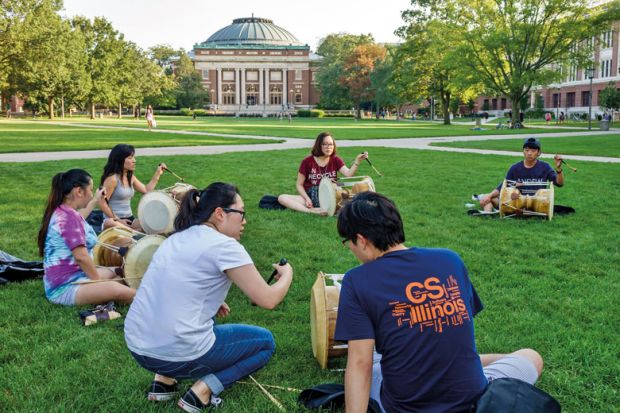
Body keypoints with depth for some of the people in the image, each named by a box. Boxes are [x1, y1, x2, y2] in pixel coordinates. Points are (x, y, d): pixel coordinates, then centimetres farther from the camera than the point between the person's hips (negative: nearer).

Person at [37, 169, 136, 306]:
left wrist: (95, 200, 46)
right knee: (117, 290, -31)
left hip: (68, 277, 12)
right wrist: (98, 280, -11)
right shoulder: (69, 216, -20)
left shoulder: (60, 212, 12)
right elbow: (81, 257, -25)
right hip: (64, 287, -12)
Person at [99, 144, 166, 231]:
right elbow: (102, 203, -16)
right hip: (114, 221, -6)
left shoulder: (130, 177, 11)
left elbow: (146, 190, 15)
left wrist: (158, 173, 11)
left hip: (130, 219, 6)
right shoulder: (112, 179, -14)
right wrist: (118, 220, -14)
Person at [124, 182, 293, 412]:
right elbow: (268, 300, -8)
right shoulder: (224, 245, -10)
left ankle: (164, 380, 19)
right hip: (179, 354, -7)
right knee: (265, 342, 14)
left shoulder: (176, 239, 12)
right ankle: (202, 390, -2)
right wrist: (287, 274, 11)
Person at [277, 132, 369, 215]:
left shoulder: (336, 160, 5)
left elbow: (349, 174, -12)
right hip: (311, 197, 0)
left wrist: (357, 161, -30)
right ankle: (311, 211, -38)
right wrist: (307, 198, -14)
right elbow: (299, 184, 3)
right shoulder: (307, 161, -1)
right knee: (282, 198, -24)